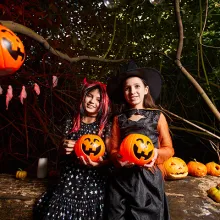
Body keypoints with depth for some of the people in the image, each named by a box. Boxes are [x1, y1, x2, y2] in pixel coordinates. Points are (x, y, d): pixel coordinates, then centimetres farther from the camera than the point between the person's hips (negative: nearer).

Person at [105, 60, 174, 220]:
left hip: (150, 178, -1)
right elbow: (113, 150, 7)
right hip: (123, 179, 2)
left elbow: (169, 149, 3)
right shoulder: (119, 119, 7)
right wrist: (119, 158, -14)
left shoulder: (157, 116, 2)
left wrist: (156, 153, -17)